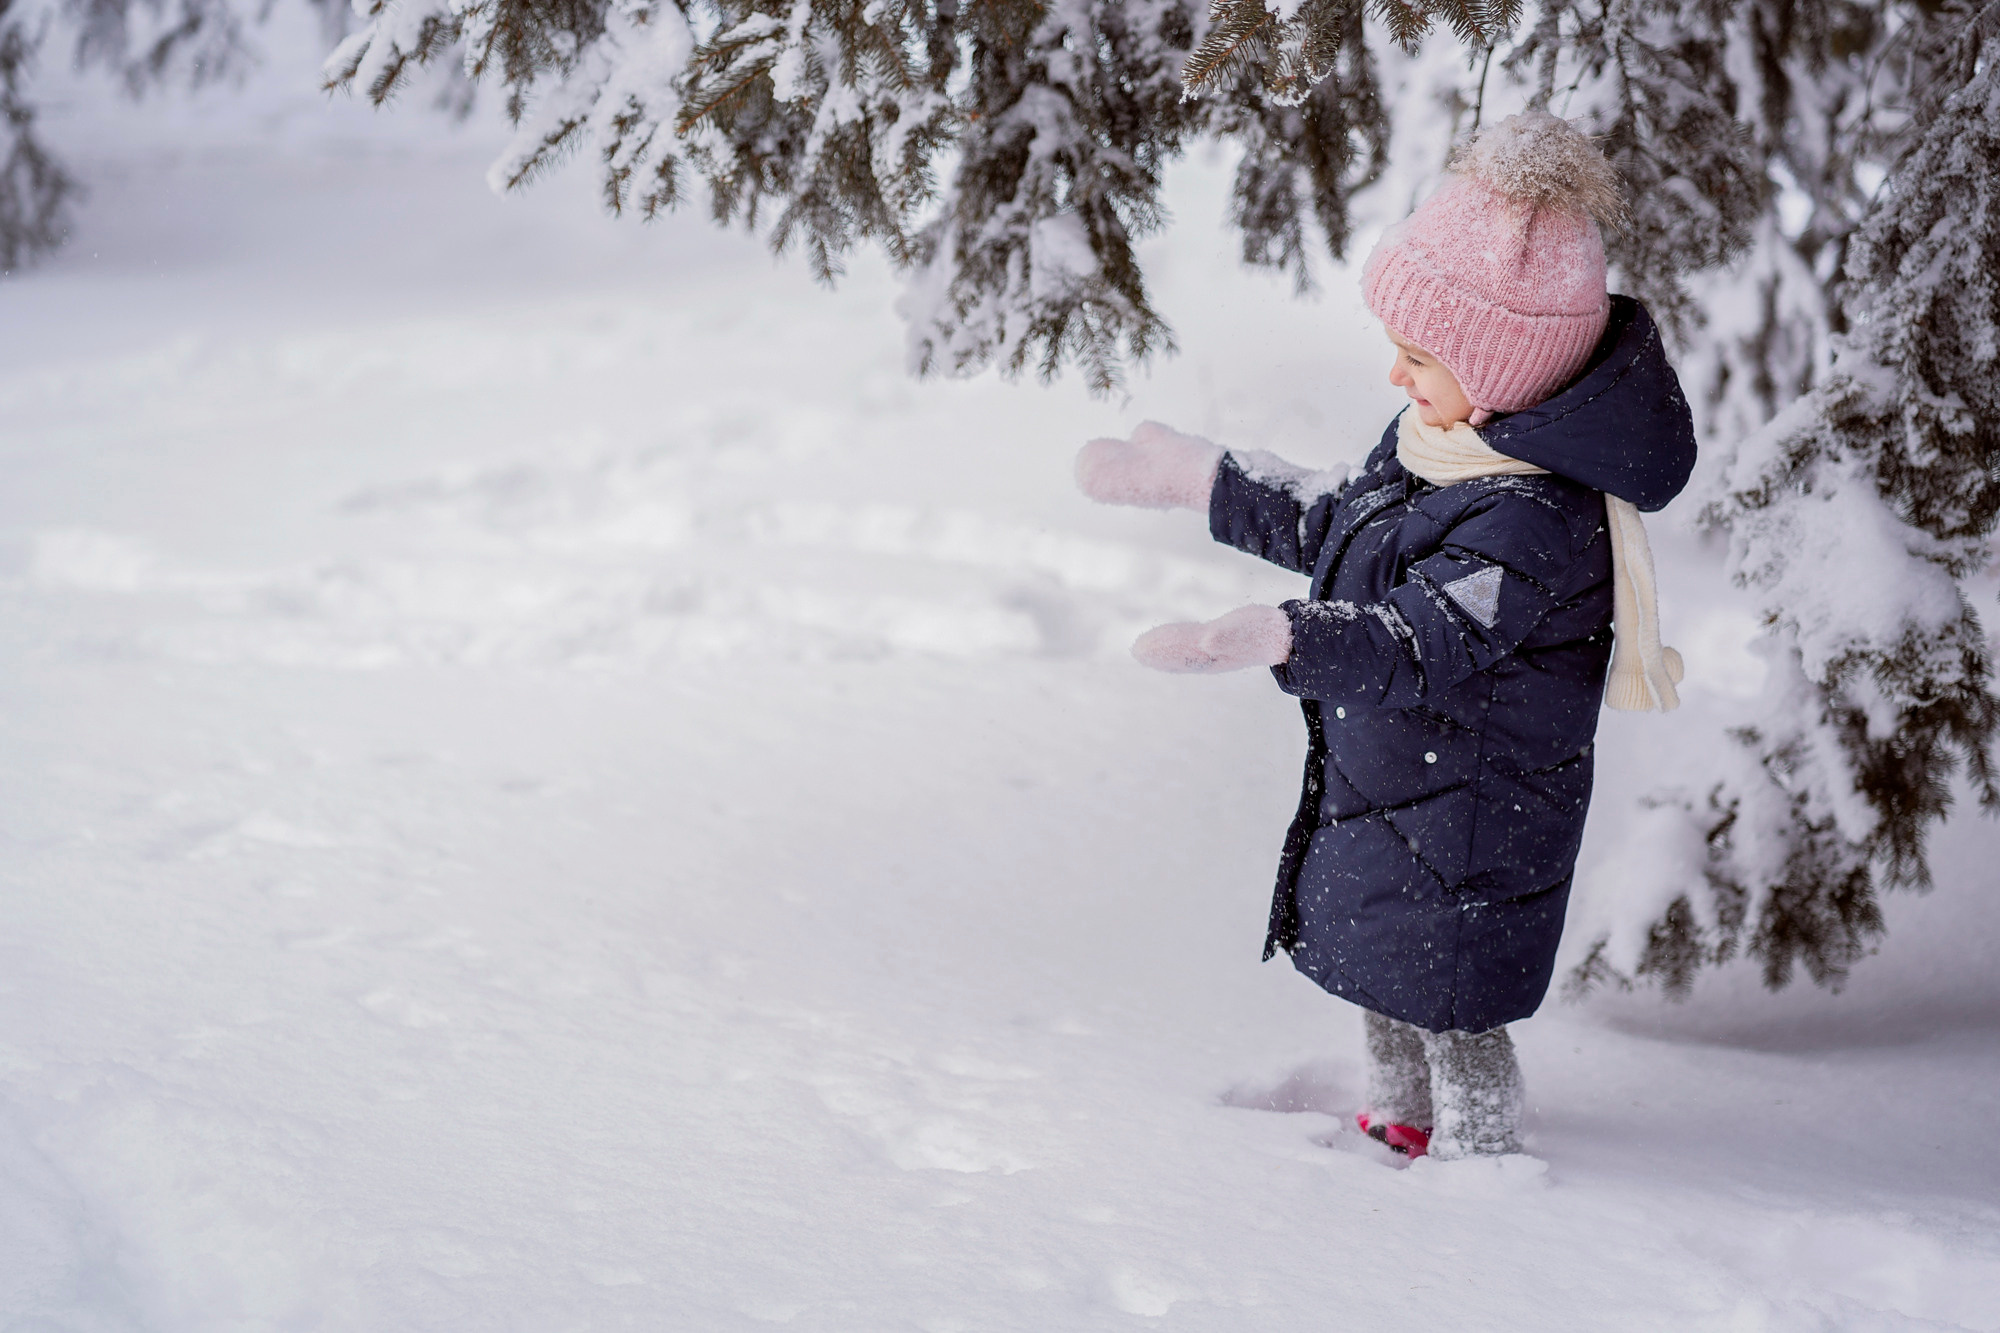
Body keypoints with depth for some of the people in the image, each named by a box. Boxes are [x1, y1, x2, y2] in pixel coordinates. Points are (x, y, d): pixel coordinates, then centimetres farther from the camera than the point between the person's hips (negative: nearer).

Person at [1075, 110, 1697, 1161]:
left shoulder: (1537, 518, -33)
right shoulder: (1440, 440, -2)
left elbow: (1425, 641, -44)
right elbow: (1338, 527, 15)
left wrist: (1275, 640, -59)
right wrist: (1201, 480, 18)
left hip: (1470, 819, -10)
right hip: (1383, 784, 10)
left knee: (1451, 1011, 9)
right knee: (1382, 985, 28)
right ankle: (1395, 1128, 51)